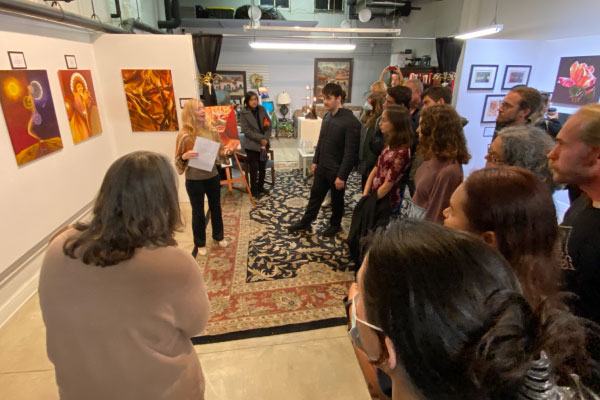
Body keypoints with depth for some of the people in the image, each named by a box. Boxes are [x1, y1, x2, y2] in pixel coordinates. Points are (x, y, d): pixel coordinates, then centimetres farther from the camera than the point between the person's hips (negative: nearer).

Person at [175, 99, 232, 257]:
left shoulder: (212, 132, -2)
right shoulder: (184, 136, -14)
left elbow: (219, 153, 11)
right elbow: (178, 160, -8)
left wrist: (226, 152, -11)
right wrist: (185, 156, -29)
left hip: (213, 177, 4)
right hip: (194, 180, -4)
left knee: (216, 208, 19)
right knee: (198, 212, 11)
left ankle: (219, 236, 41)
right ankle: (200, 243, 30)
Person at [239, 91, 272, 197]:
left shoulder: (262, 109, 4)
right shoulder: (243, 113, -7)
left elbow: (269, 124, 3)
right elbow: (245, 130, -13)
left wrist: (266, 138, -11)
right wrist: (260, 138, -18)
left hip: (264, 143, 4)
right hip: (252, 144, -4)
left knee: (262, 167, 10)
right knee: (254, 168, 1)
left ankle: (260, 187, 26)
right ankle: (254, 190, 14)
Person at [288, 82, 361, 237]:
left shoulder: (351, 122, -21)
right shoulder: (327, 116, 3)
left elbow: (350, 152, -22)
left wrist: (342, 176, -21)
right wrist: (315, 160, 14)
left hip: (336, 170, -7)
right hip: (322, 167, 7)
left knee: (336, 199, 13)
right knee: (315, 195, 18)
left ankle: (335, 225, 35)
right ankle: (305, 223, 34)